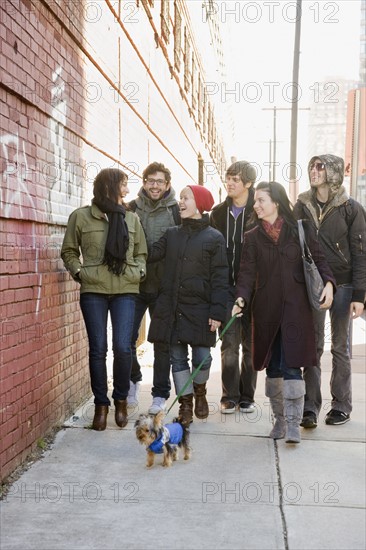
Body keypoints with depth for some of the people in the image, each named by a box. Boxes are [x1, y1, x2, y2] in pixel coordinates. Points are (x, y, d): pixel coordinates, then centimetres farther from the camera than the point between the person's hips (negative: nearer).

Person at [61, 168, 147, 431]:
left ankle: (121, 399, 17)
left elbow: (141, 252, 18)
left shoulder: (132, 218, 10)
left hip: (125, 290, 2)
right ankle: (101, 404, 15)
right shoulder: (81, 216, 1)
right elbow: (69, 251, 10)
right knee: (98, 349, 2)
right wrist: (79, 272, -3)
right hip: (93, 291, -1)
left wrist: (139, 272, 1)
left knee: (123, 347, -6)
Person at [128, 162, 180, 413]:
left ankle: (160, 394, 19)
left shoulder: (177, 211, -1)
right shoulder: (131, 209, 4)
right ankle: (133, 379, 26)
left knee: (163, 341, 7)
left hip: (165, 288, -1)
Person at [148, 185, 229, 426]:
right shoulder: (172, 234, 11)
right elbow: (151, 254, 0)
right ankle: (186, 404, 18)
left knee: (202, 357, 3)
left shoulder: (214, 238, -2)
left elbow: (220, 278, -5)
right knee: (178, 357, 6)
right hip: (171, 308, 3)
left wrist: (217, 311, -11)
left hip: (200, 309, -3)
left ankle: (200, 393, 32)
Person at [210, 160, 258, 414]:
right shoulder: (219, 212, 9)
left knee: (251, 344, 7)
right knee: (229, 343, 1)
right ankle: (230, 396, 10)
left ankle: (247, 396, 18)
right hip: (227, 287, 2)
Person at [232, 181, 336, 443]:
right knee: (273, 366, 8)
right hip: (266, 310, 3)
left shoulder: (300, 230, 3)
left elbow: (319, 259, 4)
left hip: (295, 308, -3)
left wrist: (328, 282, -15)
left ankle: (293, 424, -3)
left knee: (292, 365, -8)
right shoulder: (253, 237, 8)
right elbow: (247, 273, 0)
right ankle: (280, 419, 21)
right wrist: (241, 298, -17)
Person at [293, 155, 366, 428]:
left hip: (341, 285, -2)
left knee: (340, 347, 8)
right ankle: (310, 407, 6)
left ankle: (341, 405, 18)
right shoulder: (303, 206, 6)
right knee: (312, 346, 2)